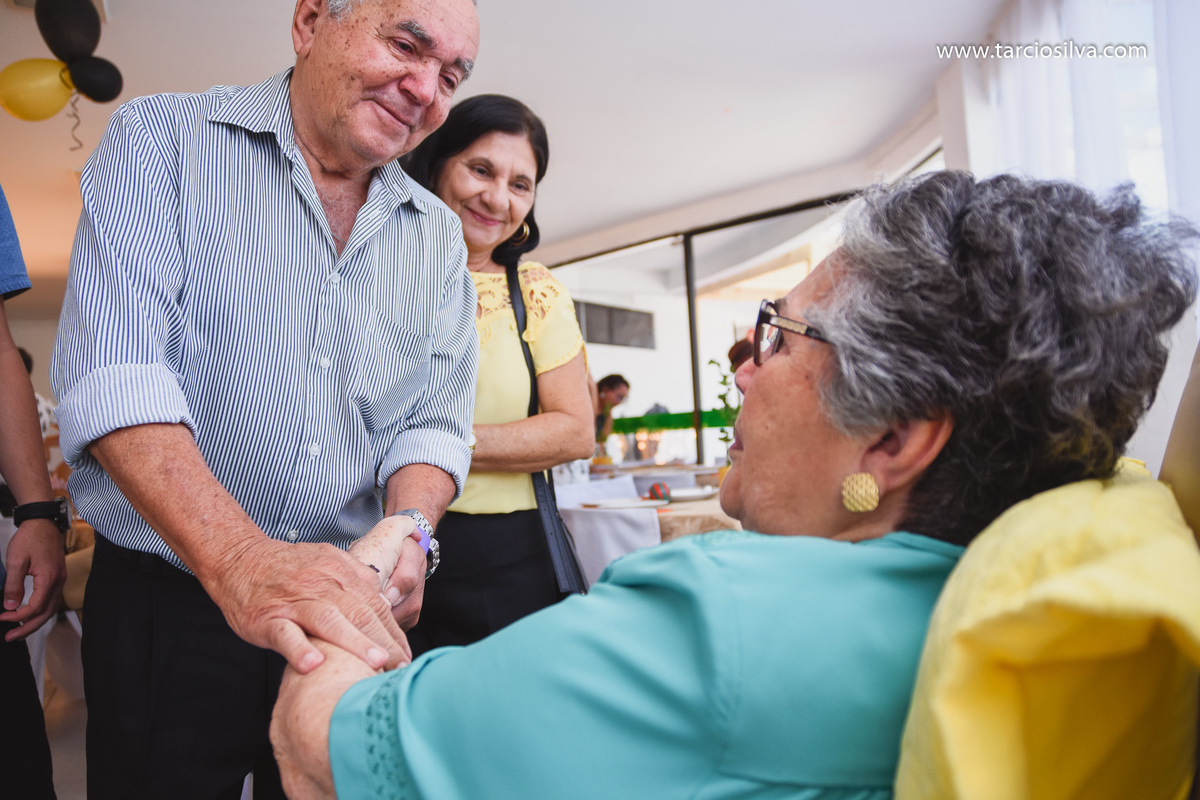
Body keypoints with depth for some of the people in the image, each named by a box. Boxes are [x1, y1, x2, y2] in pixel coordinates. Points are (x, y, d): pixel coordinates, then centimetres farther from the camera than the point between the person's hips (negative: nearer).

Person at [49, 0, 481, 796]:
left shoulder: (438, 236, 6)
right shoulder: (161, 138, -5)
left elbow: (429, 423, 3)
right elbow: (111, 369, -19)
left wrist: (408, 529, -17)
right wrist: (241, 559, -32)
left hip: (355, 617, 4)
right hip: (167, 601, -3)